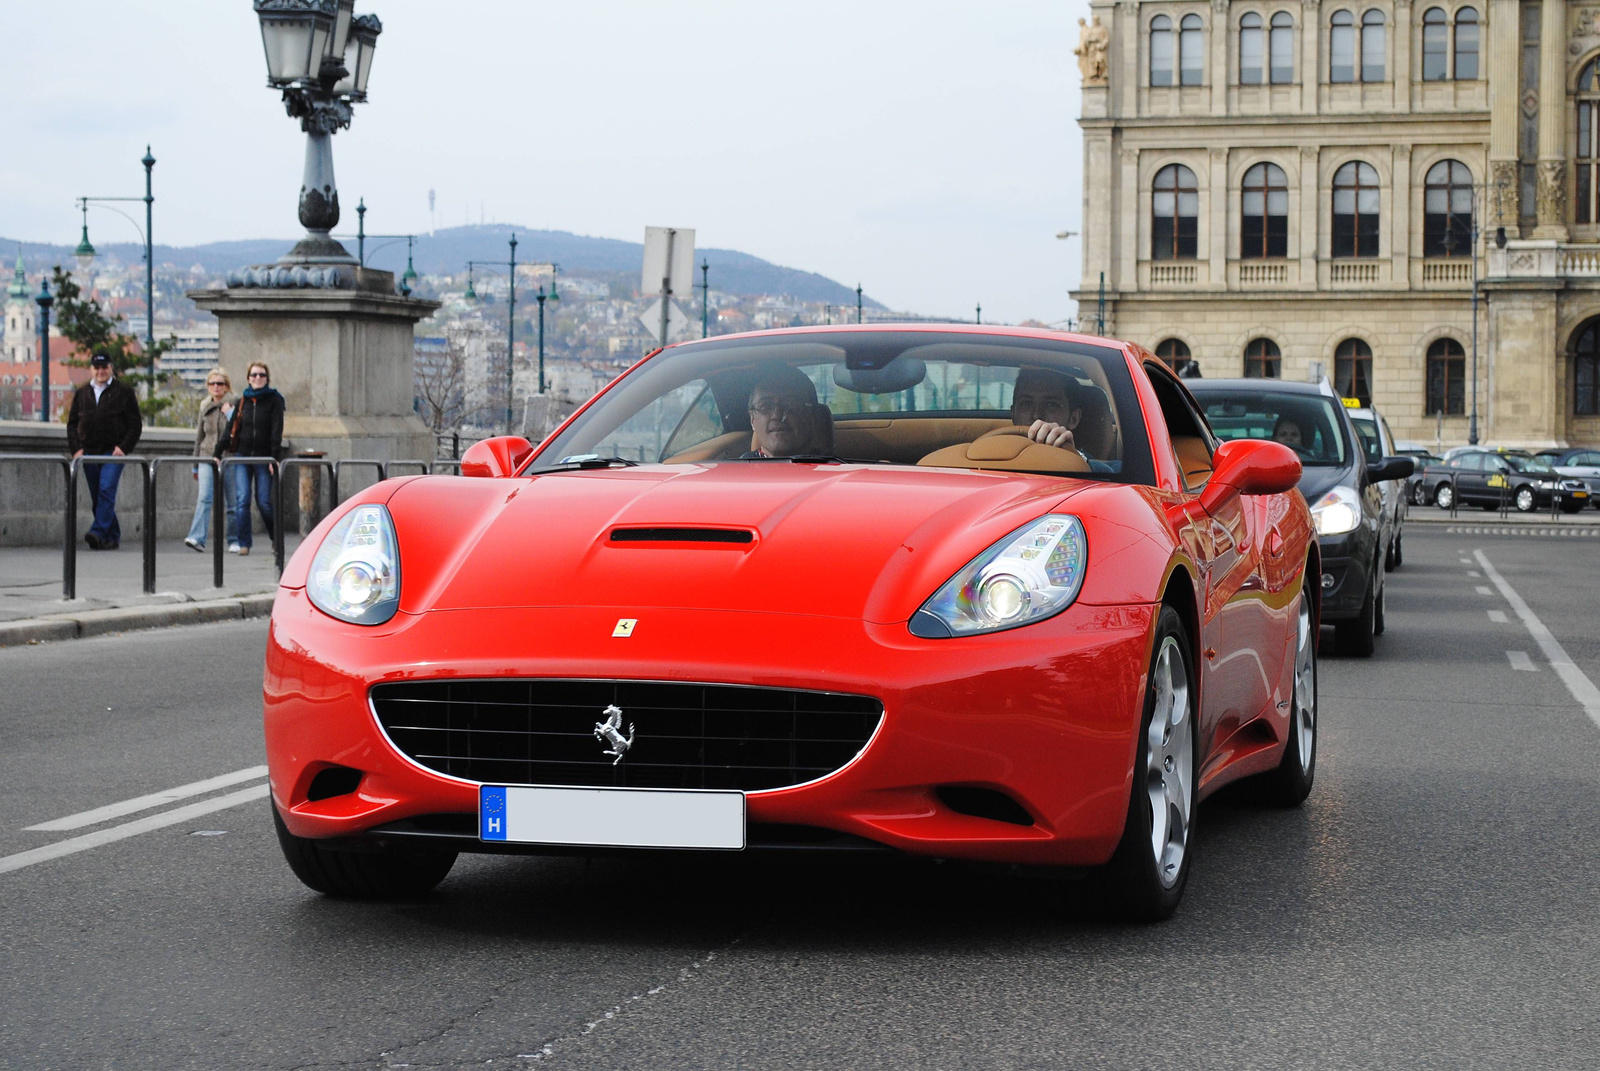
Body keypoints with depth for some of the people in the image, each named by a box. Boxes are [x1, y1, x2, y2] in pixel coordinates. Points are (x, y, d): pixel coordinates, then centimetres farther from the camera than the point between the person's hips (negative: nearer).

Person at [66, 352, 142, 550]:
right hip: (89, 452, 5)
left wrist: (124, 447, -9)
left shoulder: (124, 392, 3)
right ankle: (112, 536, 14)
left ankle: (99, 532, -27)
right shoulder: (82, 393, 14)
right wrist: (76, 448, 1)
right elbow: (72, 423, 15)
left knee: (107, 490, -19)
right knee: (97, 497, 6)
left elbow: (135, 424, 2)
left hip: (113, 451, -5)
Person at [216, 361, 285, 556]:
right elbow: (230, 430, 11)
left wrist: (274, 457, -16)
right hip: (242, 456, 2)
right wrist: (217, 453, 4)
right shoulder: (242, 402, 10)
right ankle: (242, 543, -6)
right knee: (242, 499, -9)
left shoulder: (274, 401, 1)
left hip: (263, 458, -2)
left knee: (264, 502, -3)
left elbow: (276, 431, -7)